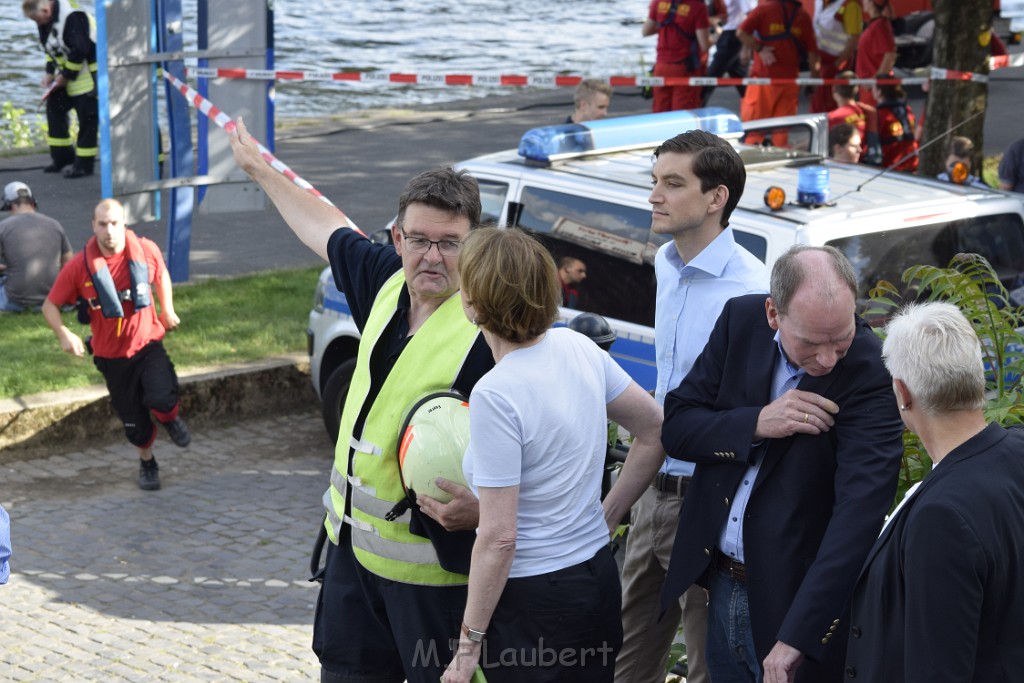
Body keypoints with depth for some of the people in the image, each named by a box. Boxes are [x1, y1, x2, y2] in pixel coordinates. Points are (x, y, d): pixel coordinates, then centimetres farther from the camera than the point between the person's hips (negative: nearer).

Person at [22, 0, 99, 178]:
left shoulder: (72, 17, -28)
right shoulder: (46, 21, 2)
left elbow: (80, 51, -28)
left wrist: (66, 76, -19)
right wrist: (50, 73, 3)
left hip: (88, 73, -9)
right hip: (67, 74, 10)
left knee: (87, 117, -5)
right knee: (54, 107, 9)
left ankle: (84, 164, 2)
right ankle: (62, 156, 19)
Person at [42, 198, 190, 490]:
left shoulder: (146, 250, -11)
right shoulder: (80, 266, -16)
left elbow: (161, 275, 13)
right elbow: (50, 306, -9)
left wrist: (167, 310, 7)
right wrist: (64, 334, -25)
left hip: (148, 343, 0)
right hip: (112, 355, 0)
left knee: (161, 399, -25)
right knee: (134, 421, 11)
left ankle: (171, 419, 13)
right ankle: (147, 463, 40)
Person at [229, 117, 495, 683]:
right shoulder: (387, 283, 2)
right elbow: (327, 229, 22)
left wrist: (482, 509, -37)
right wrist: (259, 168, 35)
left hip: (434, 565, -8)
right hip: (353, 545, 8)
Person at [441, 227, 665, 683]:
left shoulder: (495, 395, -22)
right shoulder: (577, 347, -1)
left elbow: (500, 538, -21)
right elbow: (654, 431, 11)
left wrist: (469, 641, -13)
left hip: (530, 599, -8)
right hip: (598, 576, 8)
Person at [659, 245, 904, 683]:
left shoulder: (870, 374, -22)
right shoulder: (741, 321, -6)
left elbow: (859, 514, -29)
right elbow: (676, 426, -2)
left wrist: (796, 636, -36)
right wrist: (757, 423, -22)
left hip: (795, 599, -5)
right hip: (720, 585, 5)